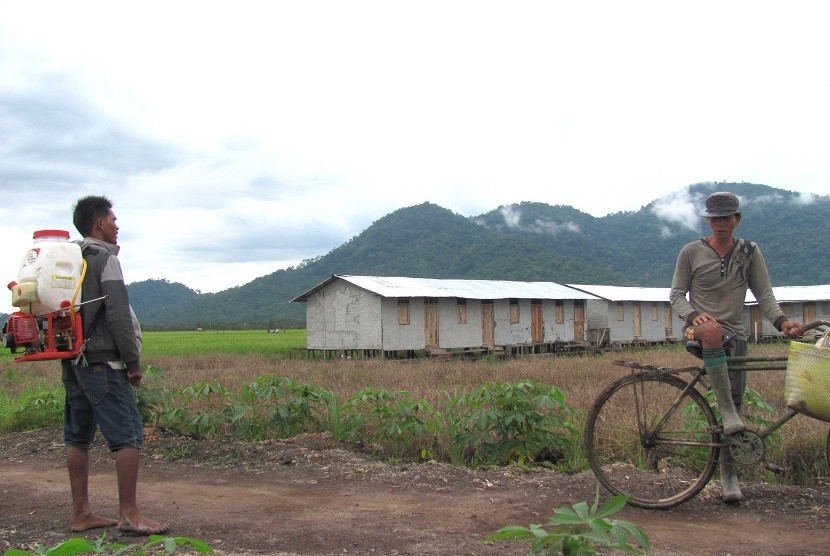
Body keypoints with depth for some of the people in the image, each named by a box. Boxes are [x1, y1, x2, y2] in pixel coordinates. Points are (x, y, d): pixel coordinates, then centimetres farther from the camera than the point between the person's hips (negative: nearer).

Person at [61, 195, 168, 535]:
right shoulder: (105, 259, -9)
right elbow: (118, 315, -16)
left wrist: (70, 353, 17)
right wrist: (133, 362, -10)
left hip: (73, 361, 9)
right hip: (102, 361, -9)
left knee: (78, 437, 10)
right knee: (128, 436, -5)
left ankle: (81, 514, 17)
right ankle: (129, 514, -4)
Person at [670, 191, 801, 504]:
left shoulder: (749, 253, 9)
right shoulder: (691, 252, 3)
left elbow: (764, 294, 3)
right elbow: (676, 295, 2)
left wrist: (781, 320, -17)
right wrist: (694, 315, -19)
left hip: (734, 336, 3)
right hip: (699, 331, -3)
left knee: (735, 401, -3)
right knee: (712, 330, -40)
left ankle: (729, 476, 9)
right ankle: (728, 414, -38)